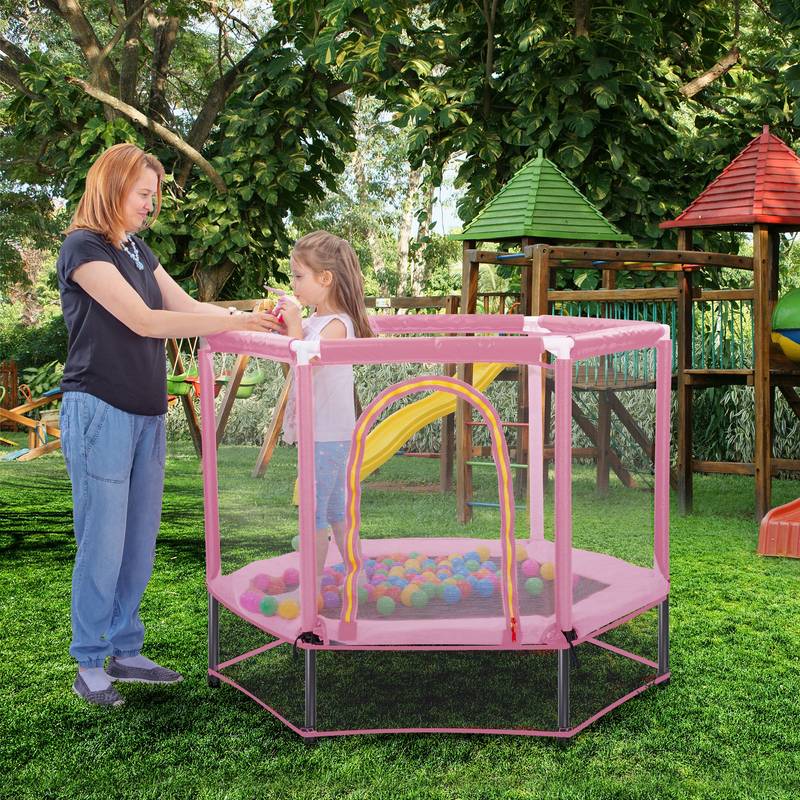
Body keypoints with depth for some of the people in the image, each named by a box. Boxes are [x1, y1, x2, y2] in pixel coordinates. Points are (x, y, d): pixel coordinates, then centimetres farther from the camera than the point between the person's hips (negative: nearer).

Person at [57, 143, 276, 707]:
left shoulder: (137, 250, 16)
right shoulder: (83, 248, -9)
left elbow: (188, 306, 11)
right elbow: (144, 321, -18)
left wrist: (252, 317, -4)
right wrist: (233, 322, -19)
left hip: (147, 415, 8)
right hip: (100, 412, -8)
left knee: (139, 544, 11)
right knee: (102, 545, -2)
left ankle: (125, 652, 24)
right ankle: (90, 665, 13)